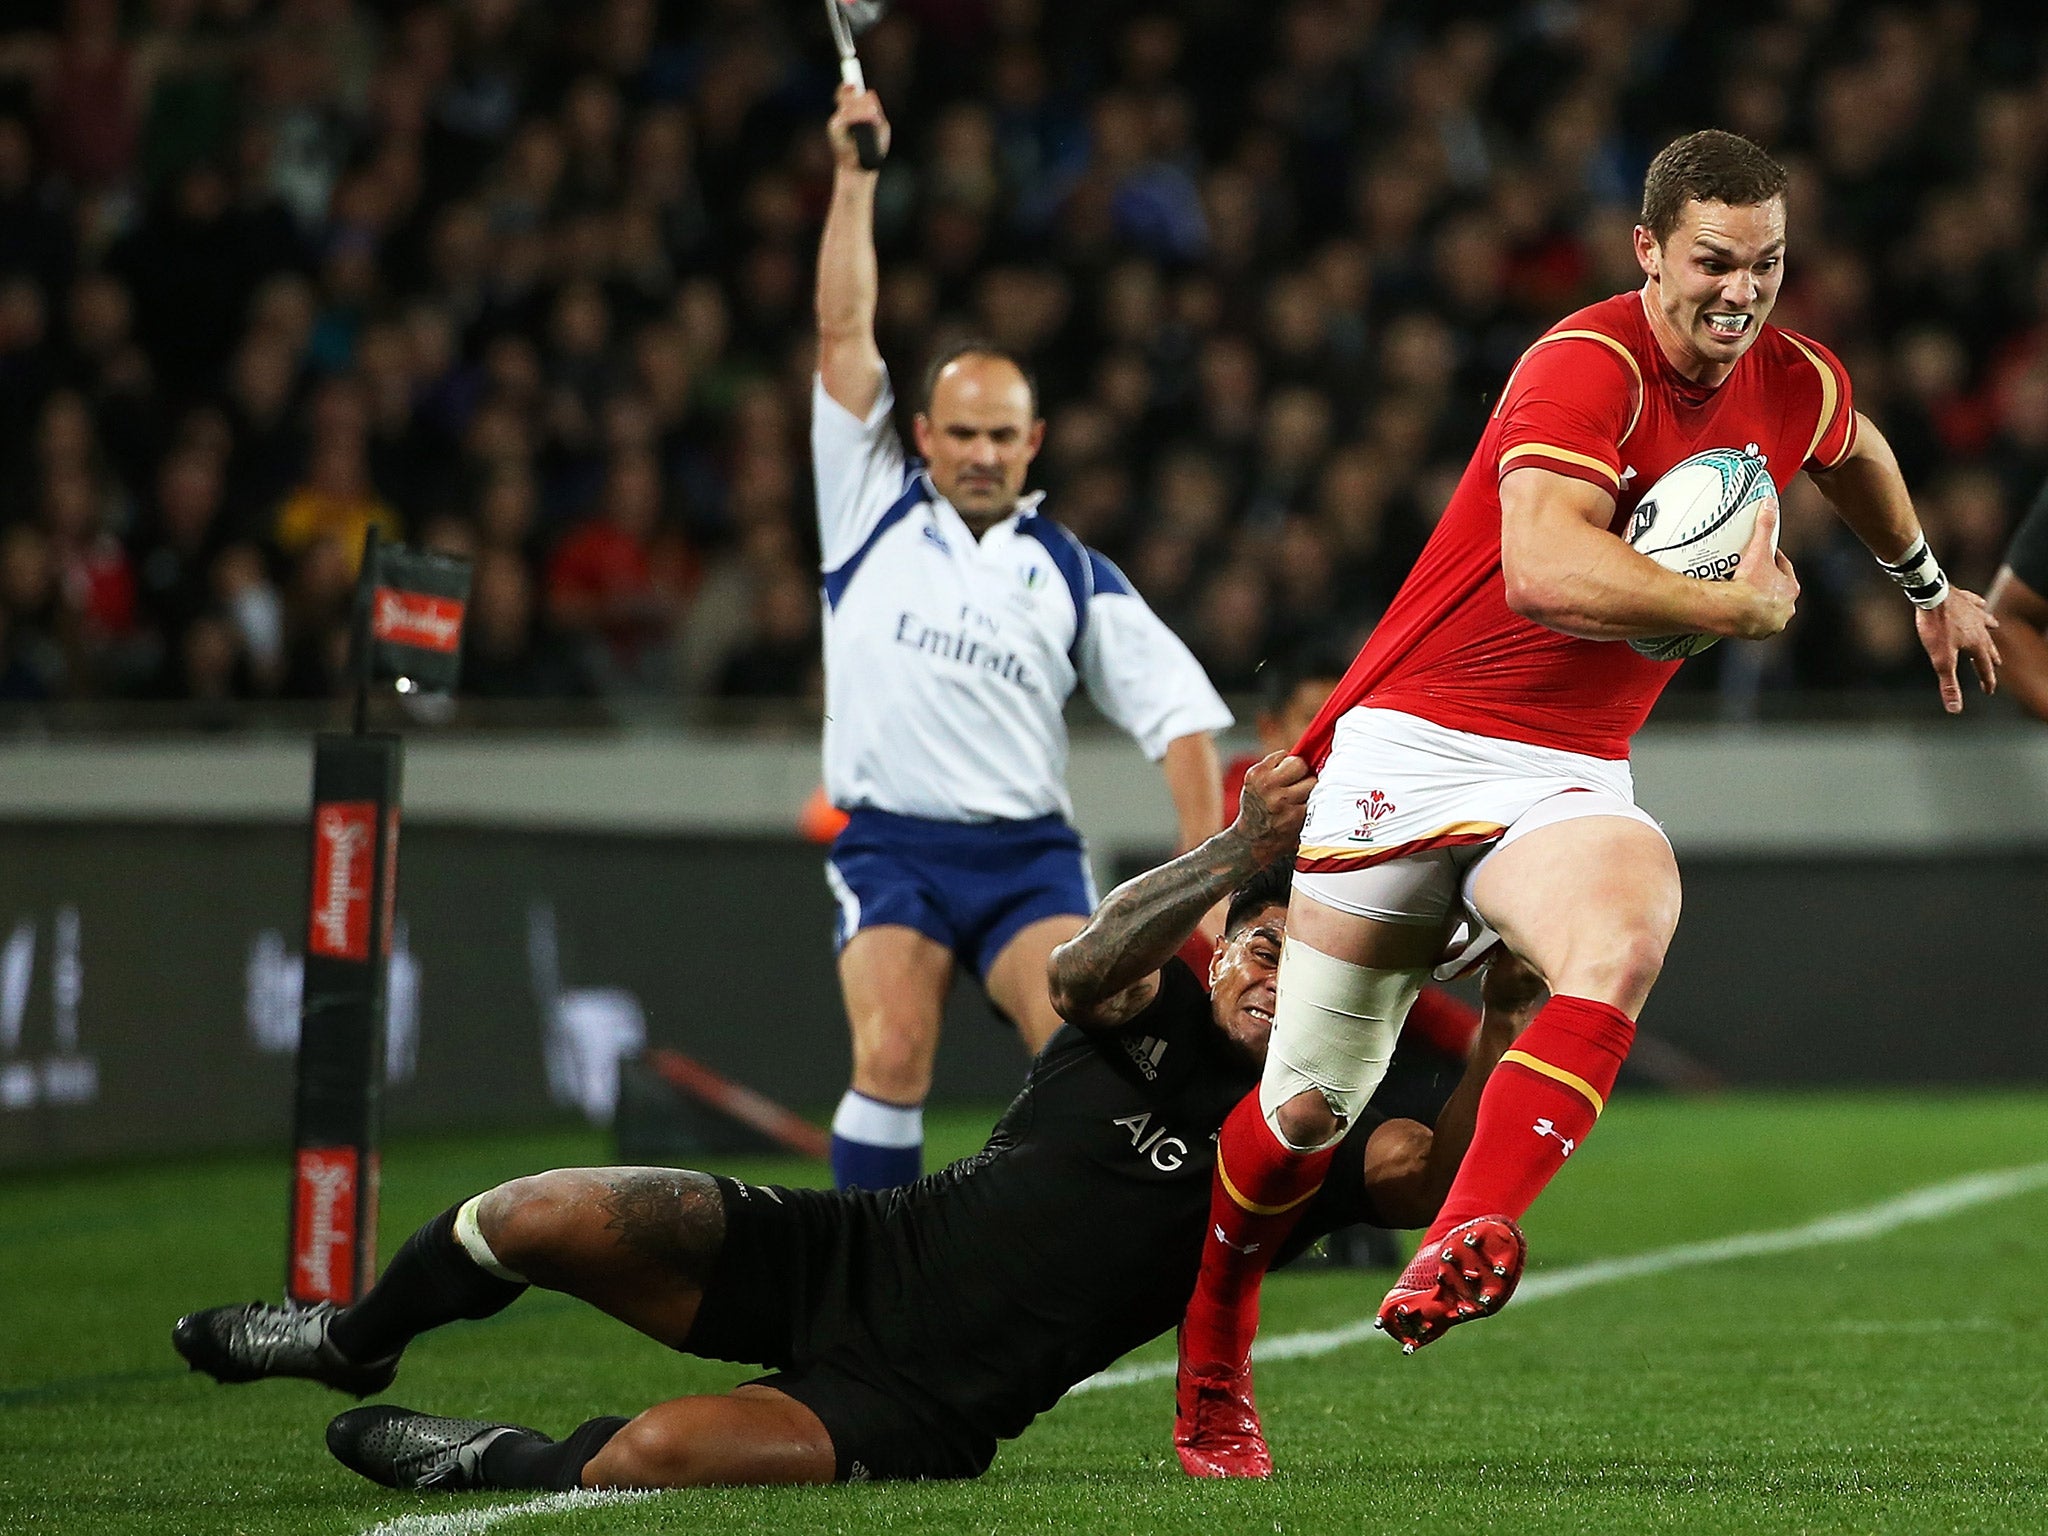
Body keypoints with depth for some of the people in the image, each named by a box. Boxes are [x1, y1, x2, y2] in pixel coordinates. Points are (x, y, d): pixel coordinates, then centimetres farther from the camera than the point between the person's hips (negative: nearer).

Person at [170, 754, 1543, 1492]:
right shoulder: (1157, 1023, 2)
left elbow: (1435, 1176, -22)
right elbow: (1084, 963, -20)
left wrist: (1509, 1021, -37)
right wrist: (1241, 856, -36)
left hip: (922, 1413, -3)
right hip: (853, 1256, 4)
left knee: (645, 1457, -30)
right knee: (543, 1217, -11)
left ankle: (504, 1464, 7)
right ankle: (356, 1343, 23)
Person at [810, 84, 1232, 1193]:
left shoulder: (1071, 572, 12)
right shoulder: (872, 509, 12)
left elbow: (1180, 715, 10)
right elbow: (843, 332, 6)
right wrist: (855, 177, 1)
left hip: (1027, 852, 1)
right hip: (890, 846, -1)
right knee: (893, 1054, -23)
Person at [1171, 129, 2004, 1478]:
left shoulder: (1795, 385, 3)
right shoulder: (1587, 367, -19)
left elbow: (1854, 454, 31)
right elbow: (1547, 569, -35)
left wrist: (1931, 586, 47)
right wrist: (1743, 607, -25)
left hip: (1571, 778, 4)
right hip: (1415, 747, -4)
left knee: (1623, 946, -33)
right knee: (1311, 1106, 3)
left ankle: (1467, 1244, -45)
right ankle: (1210, 1377, 27)